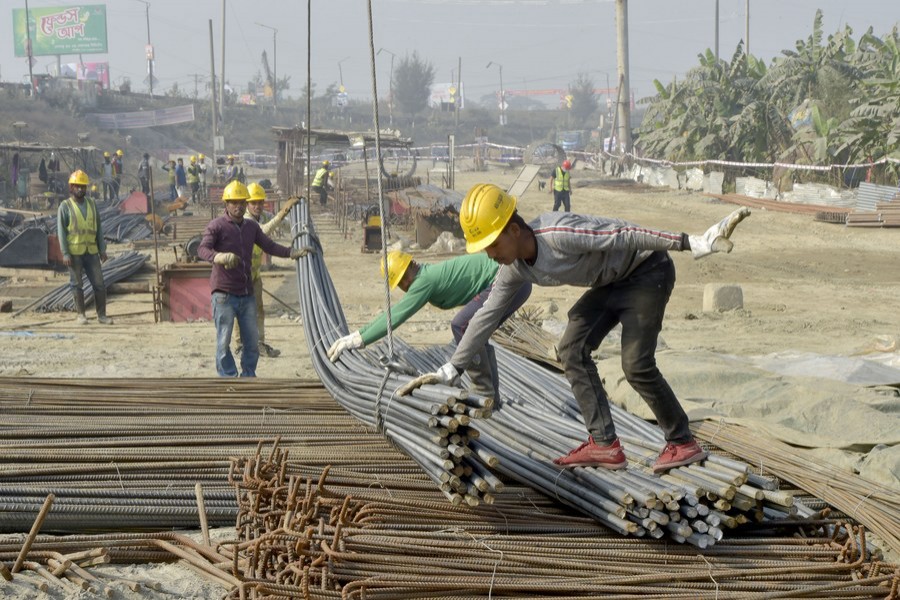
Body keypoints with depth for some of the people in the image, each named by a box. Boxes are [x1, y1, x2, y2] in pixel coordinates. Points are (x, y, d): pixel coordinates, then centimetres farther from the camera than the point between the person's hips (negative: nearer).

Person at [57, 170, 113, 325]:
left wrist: (102, 250, 4)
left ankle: (102, 315, 7)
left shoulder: (91, 204, 10)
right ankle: (81, 315, 11)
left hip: (91, 252, 4)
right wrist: (65, 254, -14)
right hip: (74, 252, -4)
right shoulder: (65, 207, -2)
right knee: (77, 285, 2)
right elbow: (61, 232, -6)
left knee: (99, 284, 0)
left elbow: (99, 229, 11)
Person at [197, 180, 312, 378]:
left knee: (252, 341, 9)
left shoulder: (252, 226, 12)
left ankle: (248, 378, 21)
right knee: (224, 341, -2)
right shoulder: (217, 226, -8)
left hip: (247, 294, 6)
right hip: (224, 293, -6)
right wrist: (219, 257, -43)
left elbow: (269, 246, 13)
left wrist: (293, 253, -2)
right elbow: (202, 249, -21)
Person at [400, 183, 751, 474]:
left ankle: (682, 443, 1)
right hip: (611, 283, 9)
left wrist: (695, 243, -36)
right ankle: (604, 445, -1)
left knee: (636, 364, -15)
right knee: (572, 349, -3)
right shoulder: (515, 271, -5)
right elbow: (486, 317, 6)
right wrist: (449, 371, 8)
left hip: (648, 269, -9)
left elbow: (625, 236, -34)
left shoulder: (558, 234, -33)